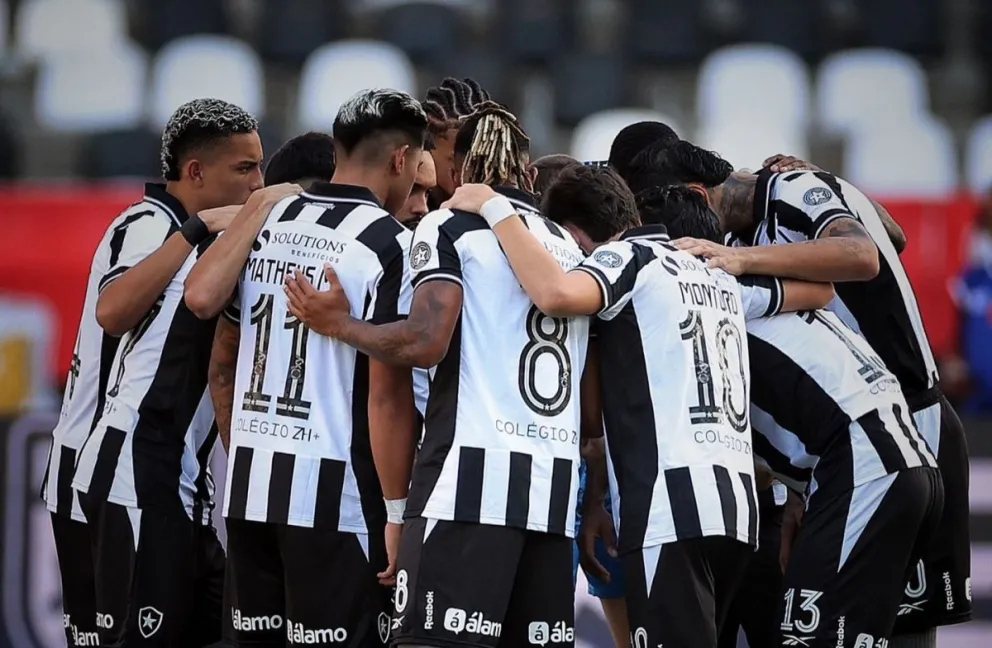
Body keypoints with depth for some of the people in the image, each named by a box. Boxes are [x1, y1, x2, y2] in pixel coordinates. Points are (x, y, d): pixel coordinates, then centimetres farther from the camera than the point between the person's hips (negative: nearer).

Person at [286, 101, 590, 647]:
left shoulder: (450, 227, 2)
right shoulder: (568, 246, 21)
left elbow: (426, 342, -11)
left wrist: (339, 325, 4)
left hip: (472, 478, -6)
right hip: (556, 486, 6)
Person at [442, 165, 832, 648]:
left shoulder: (626, 259, 0)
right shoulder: (717, 273, 22)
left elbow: (559, 294, -22)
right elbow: (817, 290, 38)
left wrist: (495, 209, -8)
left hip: (673, 508, -8)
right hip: (736, 501, 8)